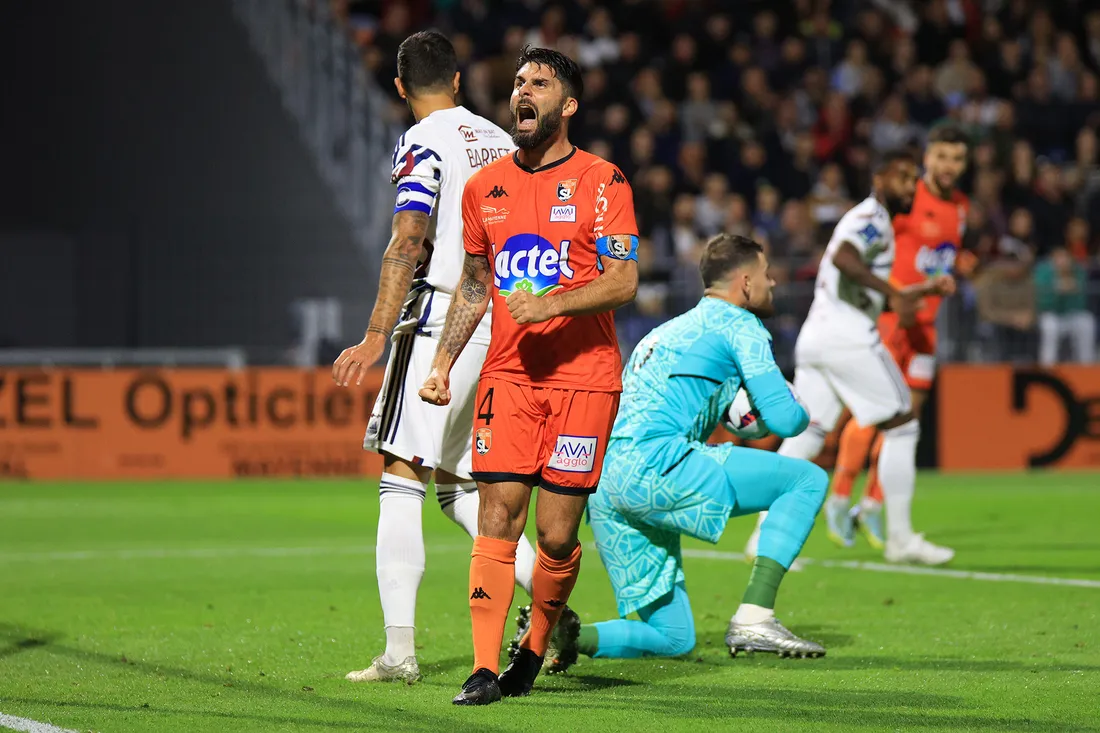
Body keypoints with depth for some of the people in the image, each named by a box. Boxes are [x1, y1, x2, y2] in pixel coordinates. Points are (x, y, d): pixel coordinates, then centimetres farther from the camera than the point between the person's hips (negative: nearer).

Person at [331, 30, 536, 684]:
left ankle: (400, 650, -15)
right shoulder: (499, 142, 16)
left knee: (402, 482, -7)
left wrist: (376, 337, -18)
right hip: (498, 329, 7)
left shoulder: (424, 143, -6)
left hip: (439, 324, -7)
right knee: (459, 487, 19)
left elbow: (408, 243, -17)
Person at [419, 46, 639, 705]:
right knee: (497, 519, -8)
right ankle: (485, 669, -8)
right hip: (509, 374, 3)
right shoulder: (485, 187, 12)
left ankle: (537, 645, 21)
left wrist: (554, 303, -22)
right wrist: (443, 364, 14)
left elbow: (623, 281, -8)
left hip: (584, 376, -3)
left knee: (556, 534, -3)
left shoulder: (601, 182, -2)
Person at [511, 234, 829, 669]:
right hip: (653, 462, -8)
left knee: (675, 639, 13)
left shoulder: (670, 330, 31)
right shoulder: (739, 324, 6)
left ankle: (563, 631, -11)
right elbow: (785, 419, -1)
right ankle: (753, 620, -10)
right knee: (807, 479, 0)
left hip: (602, 484, 8)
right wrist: (801, 412, 22)